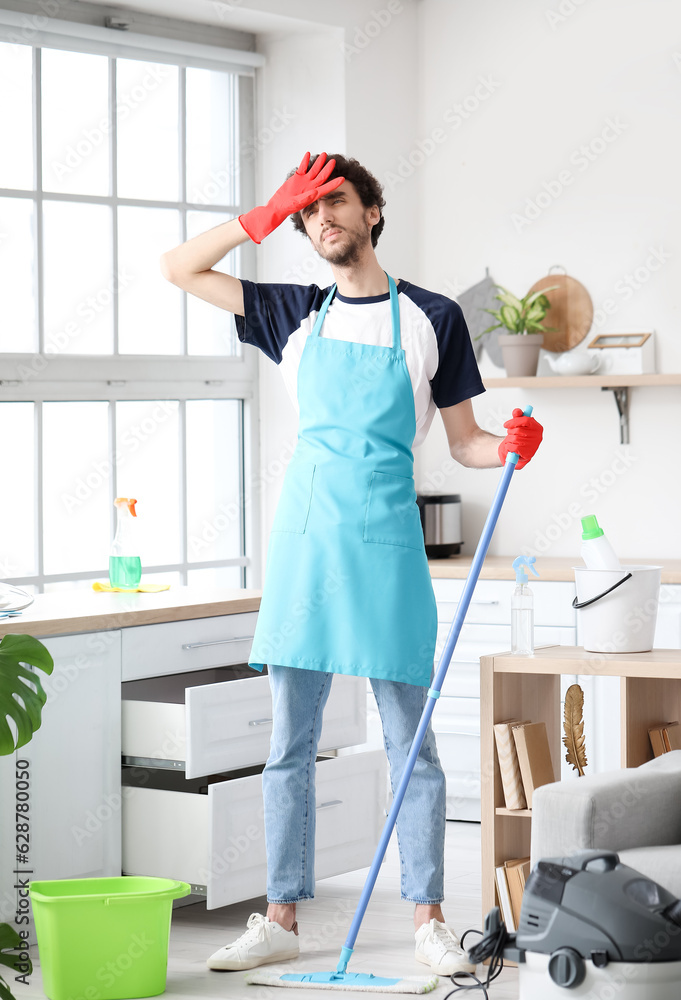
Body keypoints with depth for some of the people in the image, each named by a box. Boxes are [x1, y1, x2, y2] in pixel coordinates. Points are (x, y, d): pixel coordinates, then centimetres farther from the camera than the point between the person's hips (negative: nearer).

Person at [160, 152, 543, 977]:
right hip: (304, 535, 3)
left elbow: (464, 443, 8)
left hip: (385, 538, -3)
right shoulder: (297, 314, 13)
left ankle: (428, 920, 8)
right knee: (289, 741, 5)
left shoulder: (431, 318, 5)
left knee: (409, 743, 0)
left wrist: (510, 444, -14)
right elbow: (178, 267, 11)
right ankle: (281, 919, 12)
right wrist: (269, 214, 3)